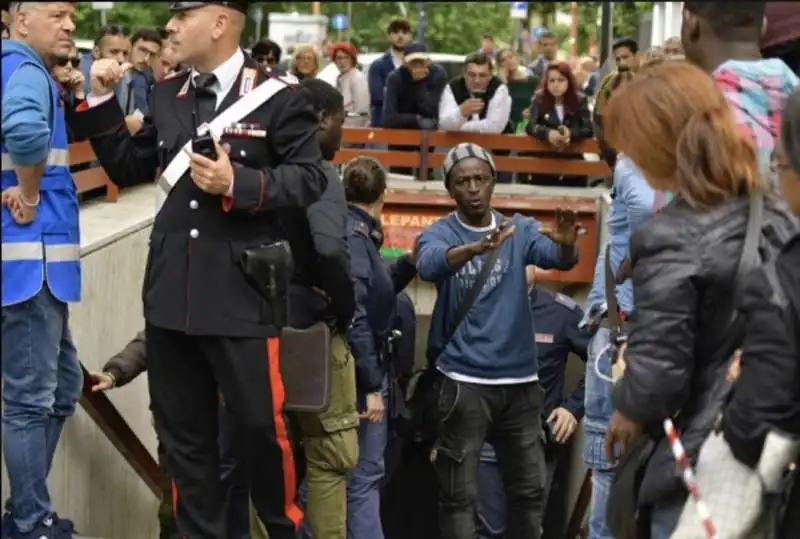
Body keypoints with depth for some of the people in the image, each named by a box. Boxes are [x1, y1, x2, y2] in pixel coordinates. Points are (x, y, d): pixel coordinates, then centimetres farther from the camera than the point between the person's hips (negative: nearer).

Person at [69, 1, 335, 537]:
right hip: (172, 288, 6)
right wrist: (101, 101, 6)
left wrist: (238, 185, -19)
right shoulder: (167, 95, 11)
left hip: (242, 291, -5)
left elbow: (310, 177, -9)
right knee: (183, 430, 13)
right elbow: (128, 169, 14)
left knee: (262, 424, 3)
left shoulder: (278, 95, -6)